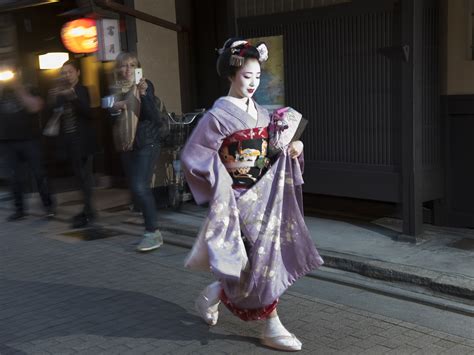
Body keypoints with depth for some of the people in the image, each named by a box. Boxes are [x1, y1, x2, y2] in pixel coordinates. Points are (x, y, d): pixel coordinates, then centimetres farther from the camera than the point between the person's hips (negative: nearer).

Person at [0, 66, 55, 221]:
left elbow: (35, 107, -13)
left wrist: (18, 89, -13)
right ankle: (19, 209, 14)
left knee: (39, 173, -2)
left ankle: (48, 205, 8)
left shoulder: (29, 91, 5)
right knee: (15, 176, 6)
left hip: (30, 140, -3)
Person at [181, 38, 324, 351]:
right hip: (239, 199, -7)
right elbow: (192, 155, -13)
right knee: (262, 256, -6)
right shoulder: (219, 114, -11)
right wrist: (224, 173, -19)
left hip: (264, 195, 7)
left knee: (267, 255, 10)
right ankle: (272, 328, 9)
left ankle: (213, 295, 32)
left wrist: (292, 149, -2)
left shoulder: (262, 113, 9)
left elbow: (271, 153, 17)